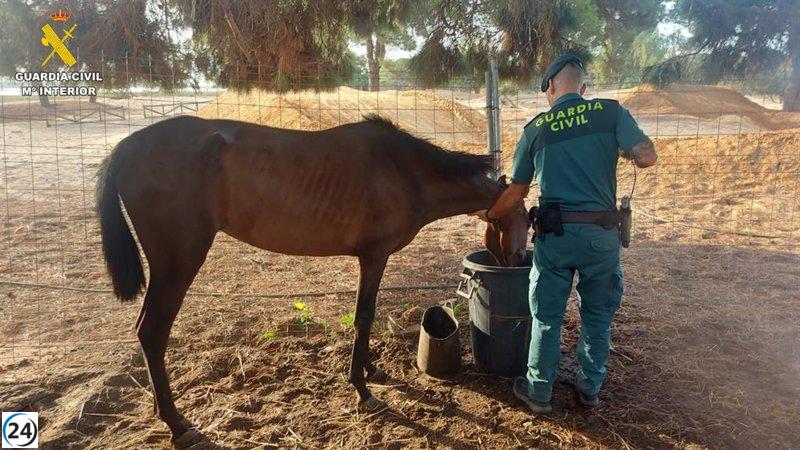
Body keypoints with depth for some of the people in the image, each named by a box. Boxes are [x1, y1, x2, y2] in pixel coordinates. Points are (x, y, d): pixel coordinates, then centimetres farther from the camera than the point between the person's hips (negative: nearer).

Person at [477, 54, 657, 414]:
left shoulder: (535, 128, 5)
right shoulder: (611, 111, 1)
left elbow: (516, 191, 9)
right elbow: (647, 157, -7)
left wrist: (489, 214, 26)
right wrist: (614, 148, 14)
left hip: (554, 233, 0)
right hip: (601, 234, 0)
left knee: (547, 316, 13)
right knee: (598, 316, 18)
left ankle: (539, 392, 25)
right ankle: (590, 388, 32)